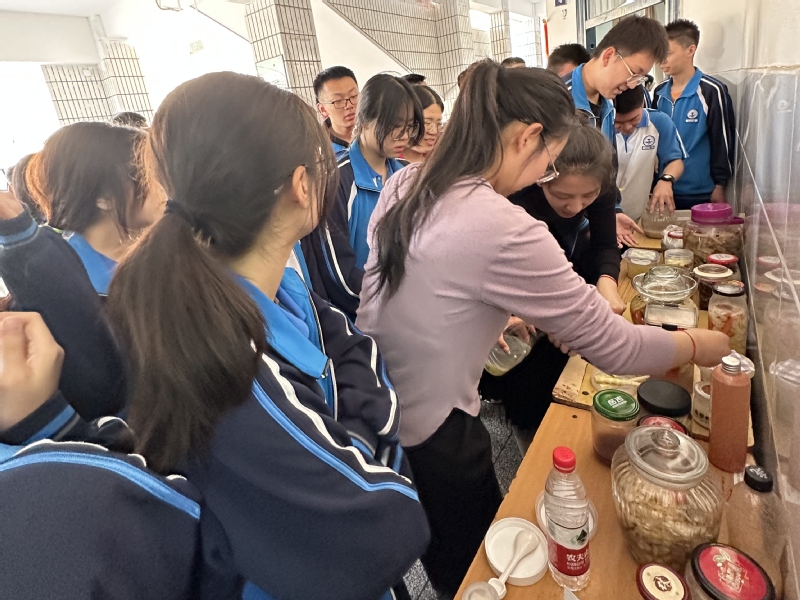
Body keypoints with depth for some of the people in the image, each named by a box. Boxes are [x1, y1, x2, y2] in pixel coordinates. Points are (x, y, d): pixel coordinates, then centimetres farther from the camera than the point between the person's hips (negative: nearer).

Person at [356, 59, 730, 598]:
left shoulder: (405, 184, -4)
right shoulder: (505, 230, -28)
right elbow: (611, 346, -18)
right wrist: (698, 344, 0)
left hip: (373, 407, 8)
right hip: (430, 438, -7)